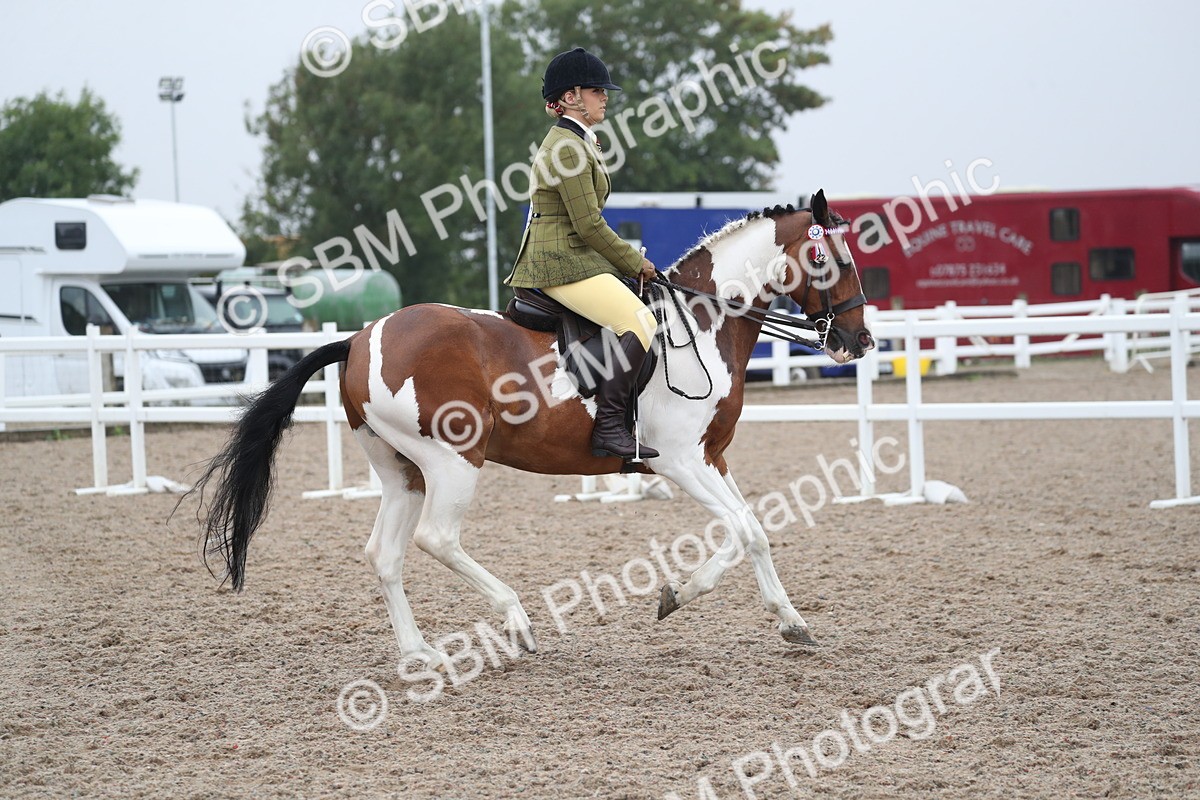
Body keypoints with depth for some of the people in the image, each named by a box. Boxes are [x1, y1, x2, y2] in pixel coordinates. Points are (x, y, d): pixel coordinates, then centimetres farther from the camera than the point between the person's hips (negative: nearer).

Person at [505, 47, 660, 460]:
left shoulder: (578, 142, 19)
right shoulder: (568, 148, -15)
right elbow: (589, 225, -18)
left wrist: (628, 259, 16)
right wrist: (635, 263, -8)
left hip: (567, 258, 11)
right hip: (564, 263, -11)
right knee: (641, 322, -22)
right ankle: (609, 427, -27)